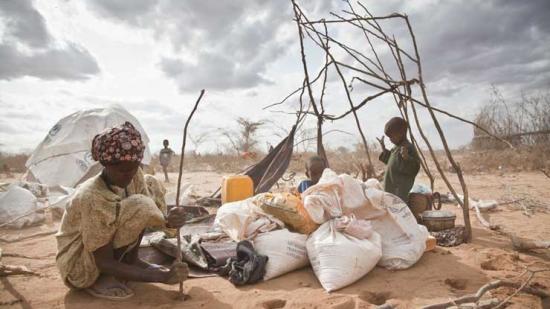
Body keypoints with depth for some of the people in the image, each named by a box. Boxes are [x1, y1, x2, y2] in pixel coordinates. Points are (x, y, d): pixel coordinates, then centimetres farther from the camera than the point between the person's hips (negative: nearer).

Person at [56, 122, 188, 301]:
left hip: (108, 248, 7)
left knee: (151, 183, -4)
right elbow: (104, 263, -28)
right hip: (79, 268, -7)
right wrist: (162, 277, -34)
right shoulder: (92, 198, -33)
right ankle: (104, 279, -12)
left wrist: (167, 220, -32)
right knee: (138, 207, -31)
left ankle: (130, 260, -1)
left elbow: (148, 214, -7)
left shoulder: (134, 176, -13)